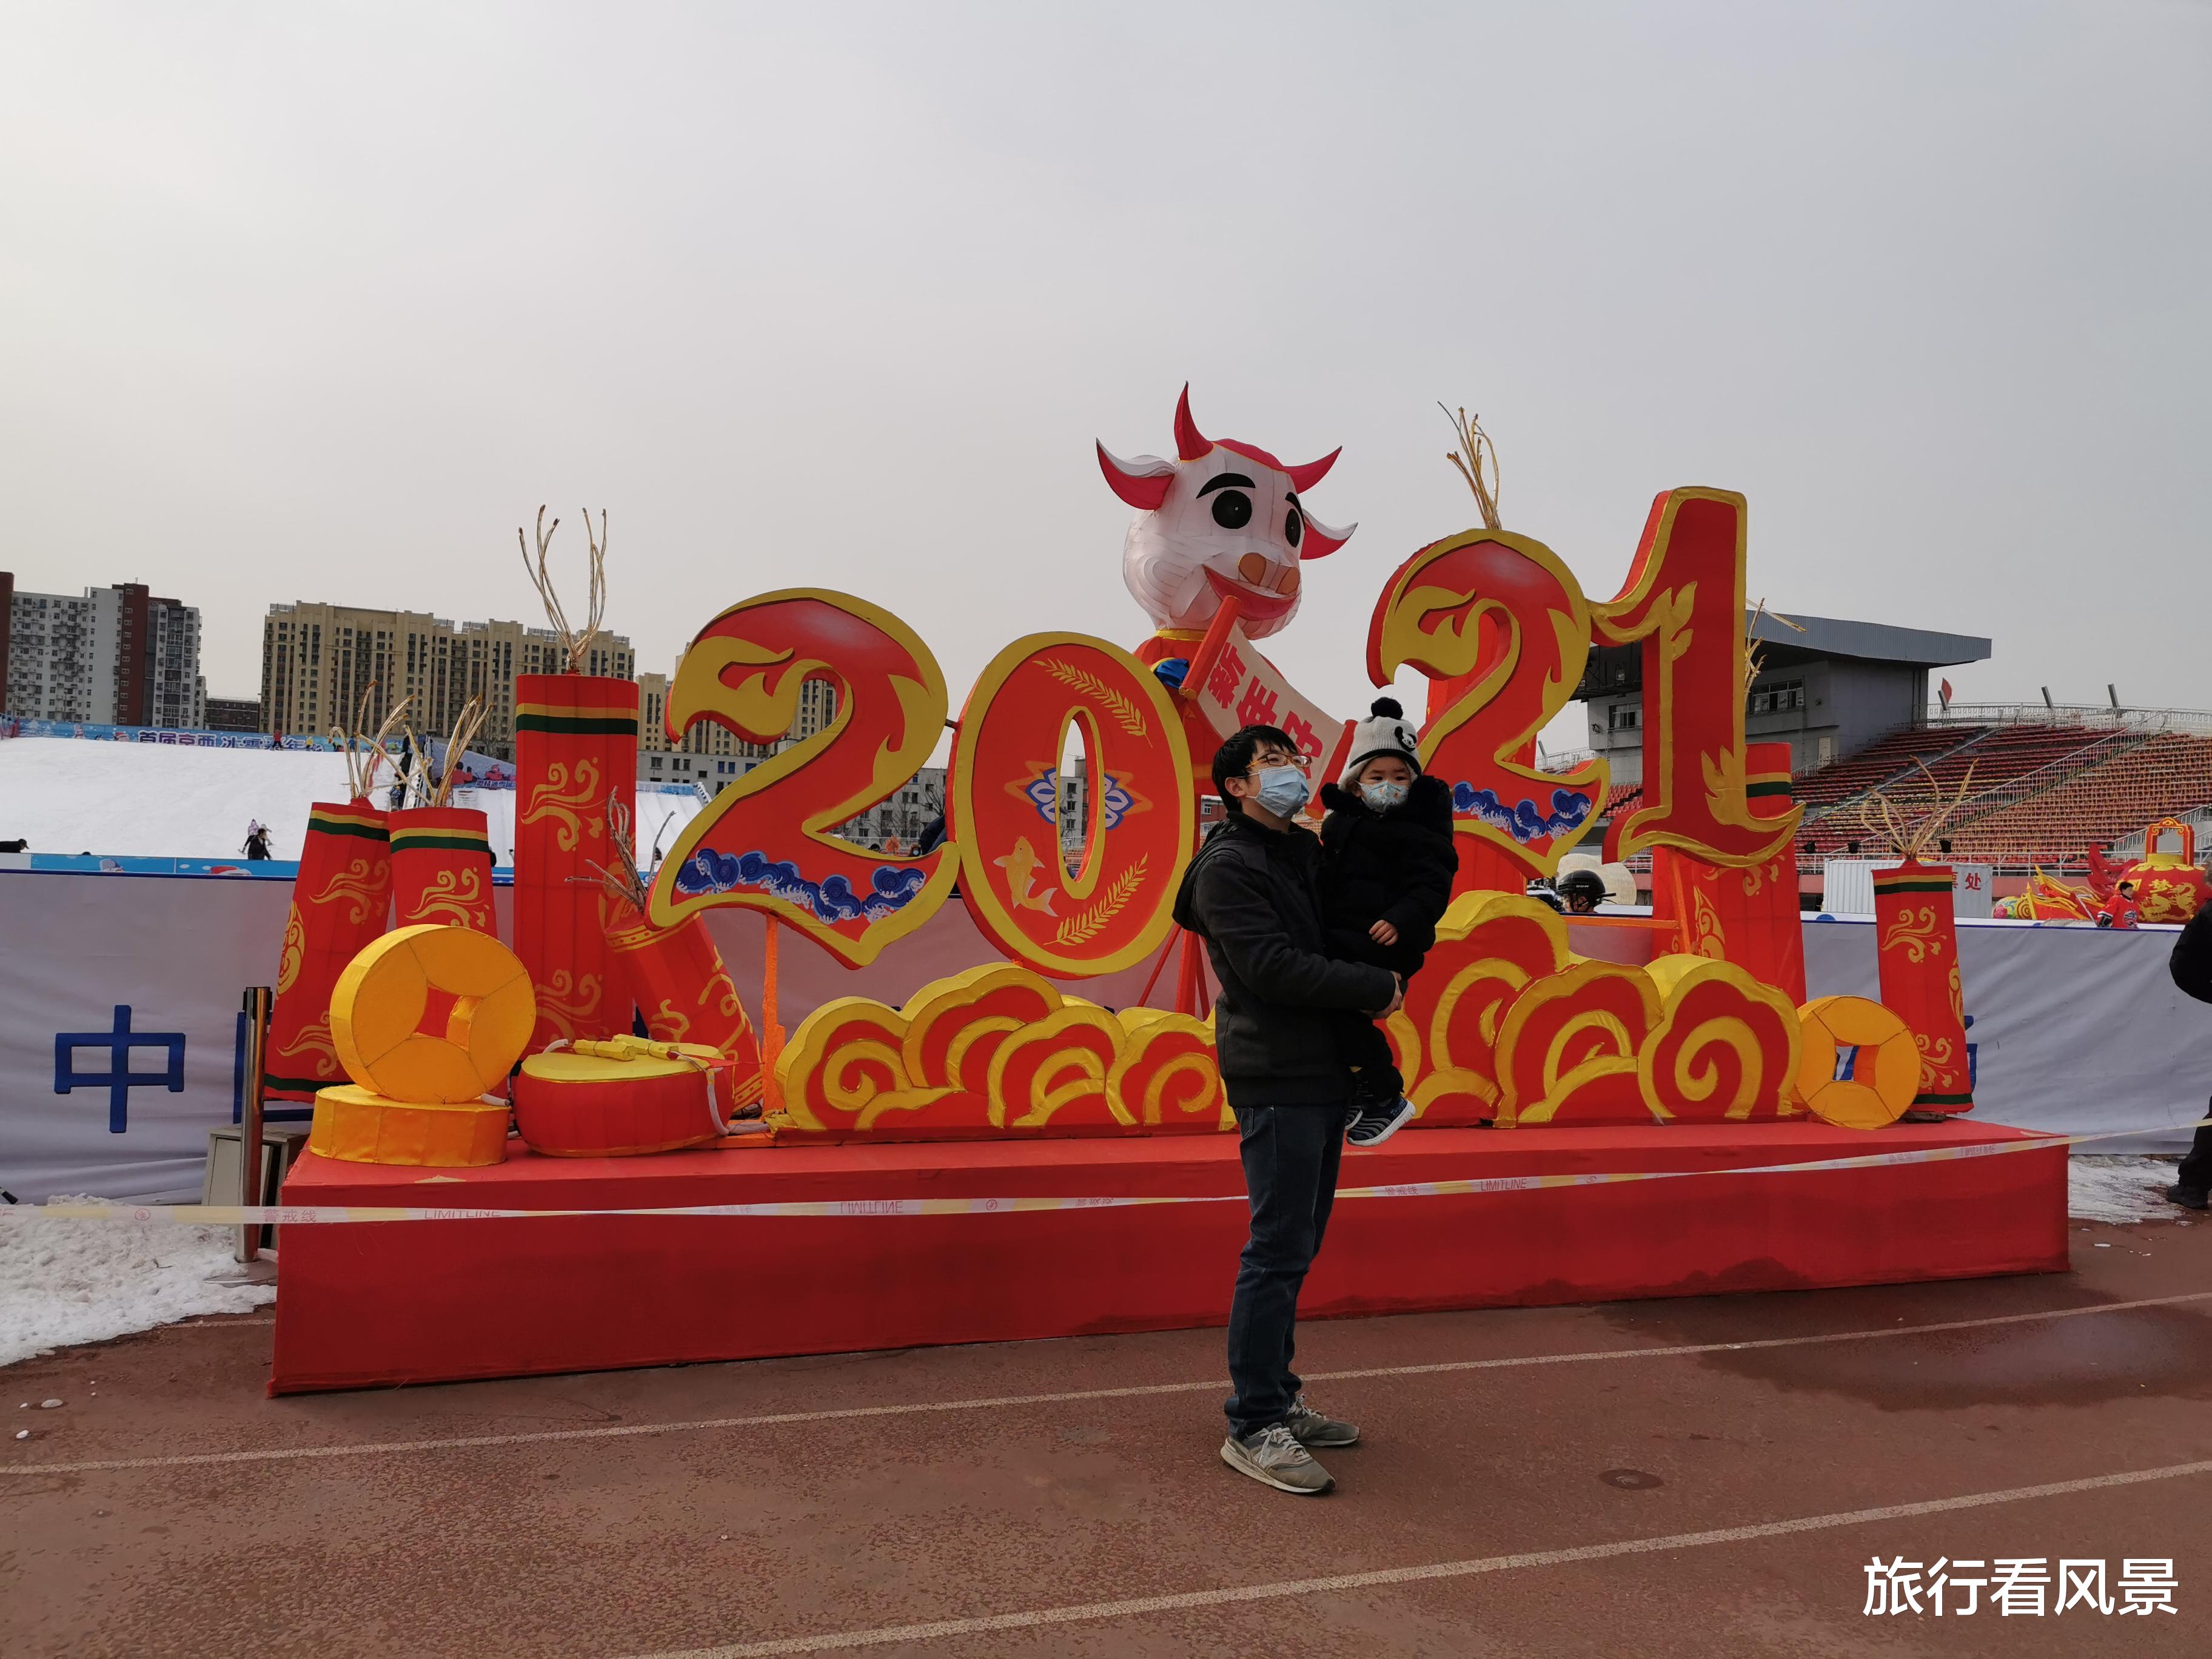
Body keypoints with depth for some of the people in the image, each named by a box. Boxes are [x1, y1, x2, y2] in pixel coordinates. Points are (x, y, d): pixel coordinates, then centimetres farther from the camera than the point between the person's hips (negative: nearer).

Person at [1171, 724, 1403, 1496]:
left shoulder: (1307, 852, 17)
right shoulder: (1227, 867, -9)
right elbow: (1271, 968, -19)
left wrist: (1387, 976, 6)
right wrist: (1375, 988, -14)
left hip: (1321, 1076, 9)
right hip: (1276, 1080, -9)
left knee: (1297, 1244, 14)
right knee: (1278, 1249, -8)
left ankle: (1277, 1397, 24)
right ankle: (1253, 1427, 0)